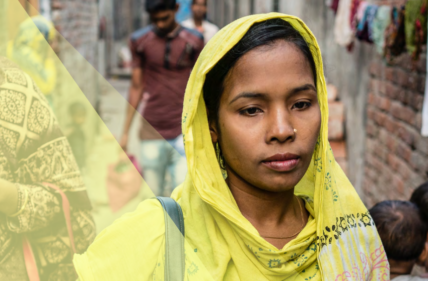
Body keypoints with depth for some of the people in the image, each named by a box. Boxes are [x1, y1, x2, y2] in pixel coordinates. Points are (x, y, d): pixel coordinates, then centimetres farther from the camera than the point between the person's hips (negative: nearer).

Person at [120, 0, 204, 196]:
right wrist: (126, 131, 11)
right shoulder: (140, 41, 5)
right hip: (152, 131, 1)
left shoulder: (193, 41, 2)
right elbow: (137, 87, 11)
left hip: (184, 130, -1)